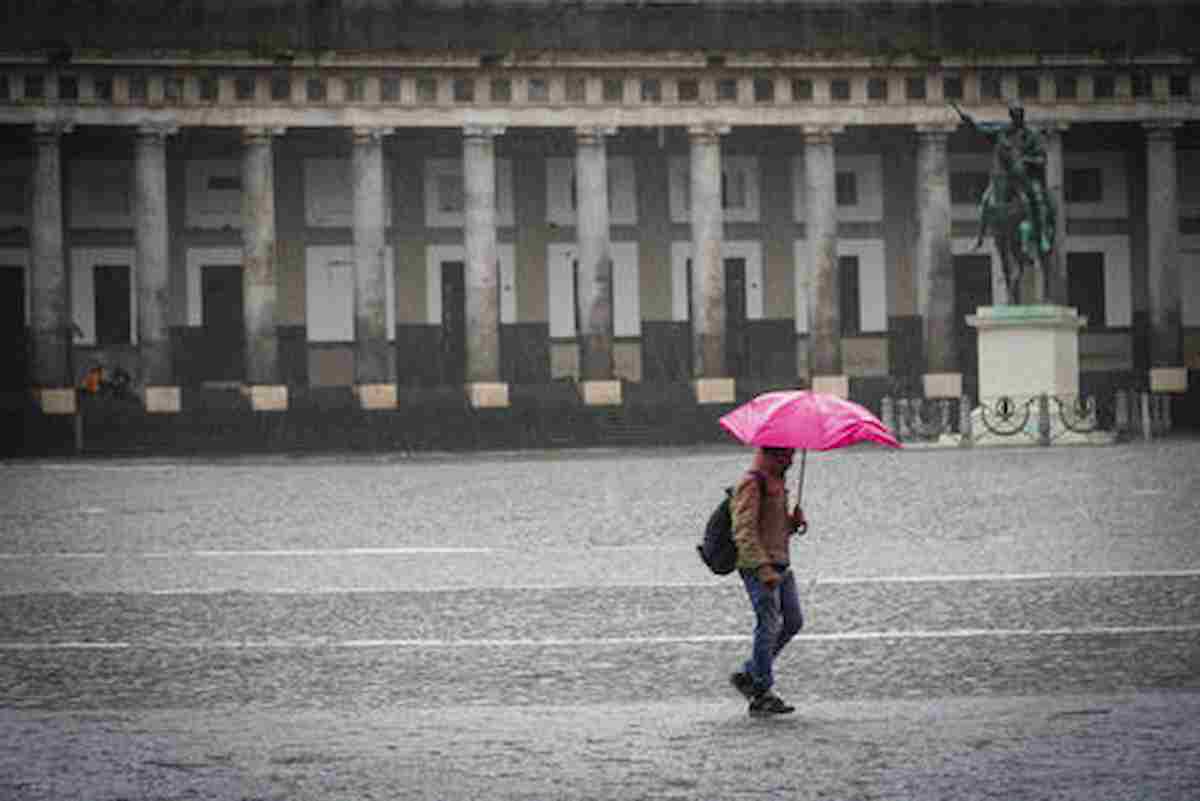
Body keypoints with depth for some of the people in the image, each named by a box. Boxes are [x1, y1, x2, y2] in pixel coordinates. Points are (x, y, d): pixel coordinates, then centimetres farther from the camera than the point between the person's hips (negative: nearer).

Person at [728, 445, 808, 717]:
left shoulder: (776, 482, 17)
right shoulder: (752, 484, -13)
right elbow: (744, 531, -20)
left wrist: (795, 521, 4)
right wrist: (764, 569, -27)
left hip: (780, 565, 9)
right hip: (758, 566, -9)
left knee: (793, 622, 9)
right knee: (769, 626, -8)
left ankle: (748, 675, 18)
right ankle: (762, 696, -1)